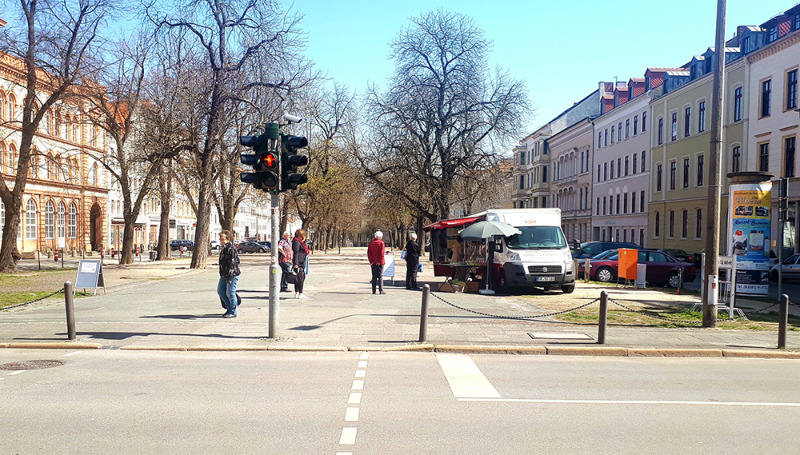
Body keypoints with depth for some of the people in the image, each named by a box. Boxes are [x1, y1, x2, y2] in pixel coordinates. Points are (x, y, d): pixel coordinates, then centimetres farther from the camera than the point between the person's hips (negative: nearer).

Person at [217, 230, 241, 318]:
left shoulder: (231, 249, -17)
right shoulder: (223, 249, 14)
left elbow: (233, 264, -21)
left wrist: (230, 276, -24)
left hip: (232, 275, -10)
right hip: (224, 275, 10)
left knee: (230, 293, -5)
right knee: (220, 290, 13)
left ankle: (233, 312, 8)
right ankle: (229, 308, 26)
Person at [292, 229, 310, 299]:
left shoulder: (301, 242, 19)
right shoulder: (297, 242, -12)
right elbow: (296, 253, -19)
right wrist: (295, 264, -22)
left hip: (302, 263, 10)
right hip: (299, 263, -10)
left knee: (300, 278, 11)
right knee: (300, 278, -8)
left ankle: (297, 293, 15)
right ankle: (300, 294, -5)